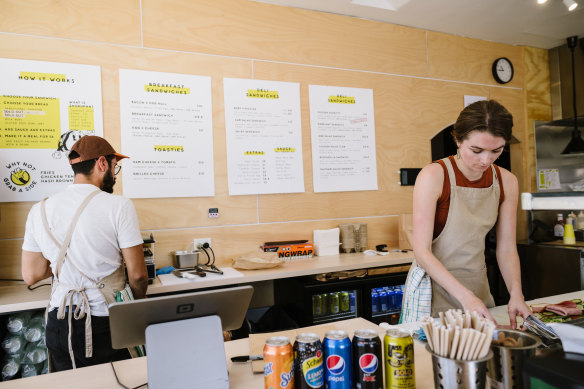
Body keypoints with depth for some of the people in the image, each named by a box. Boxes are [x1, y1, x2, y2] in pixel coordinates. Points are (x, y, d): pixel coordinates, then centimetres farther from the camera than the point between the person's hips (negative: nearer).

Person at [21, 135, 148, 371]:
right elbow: (137, 274, -13)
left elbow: (31, 276, 5)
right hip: (105, 325, -4)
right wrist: (137, 304, 6)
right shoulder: (119, 206, -14)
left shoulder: (40, 211, -1)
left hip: (59, 325, 4)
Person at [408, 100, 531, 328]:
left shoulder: (506, 182, -2)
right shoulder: (434, 176, -19)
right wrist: (465, 296, -29)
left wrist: (516, 294, -14)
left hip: (478, 285, 5)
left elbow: (506, 248, 2)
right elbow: (422, 252, -21)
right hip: (435, 287, -5)